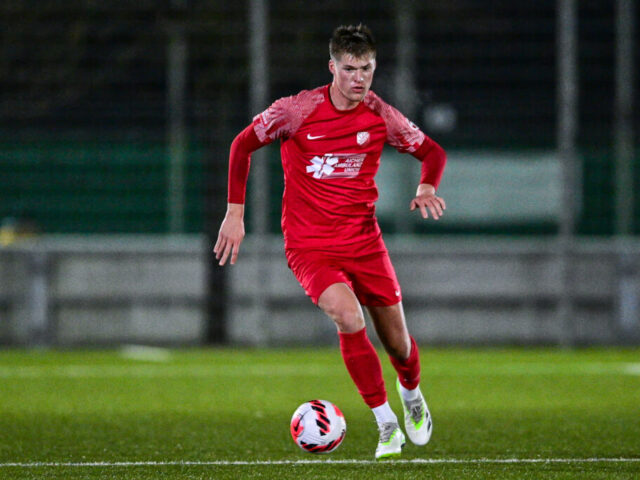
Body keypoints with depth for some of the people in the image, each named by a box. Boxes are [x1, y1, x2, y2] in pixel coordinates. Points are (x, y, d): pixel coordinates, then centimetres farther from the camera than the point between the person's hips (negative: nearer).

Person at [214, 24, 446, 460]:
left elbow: (432, 152, 10)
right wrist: (235, 212, -2)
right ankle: (387, 427, -16)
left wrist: (427, 187, -12)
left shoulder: (381, 116, -4)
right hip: (309, 245, -3)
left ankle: (412, 395, 44)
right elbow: (243, 144, 1)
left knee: (396, 340, 7)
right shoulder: (298, 111, -12)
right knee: (349, 319, -27)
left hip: (364, 240, 3)